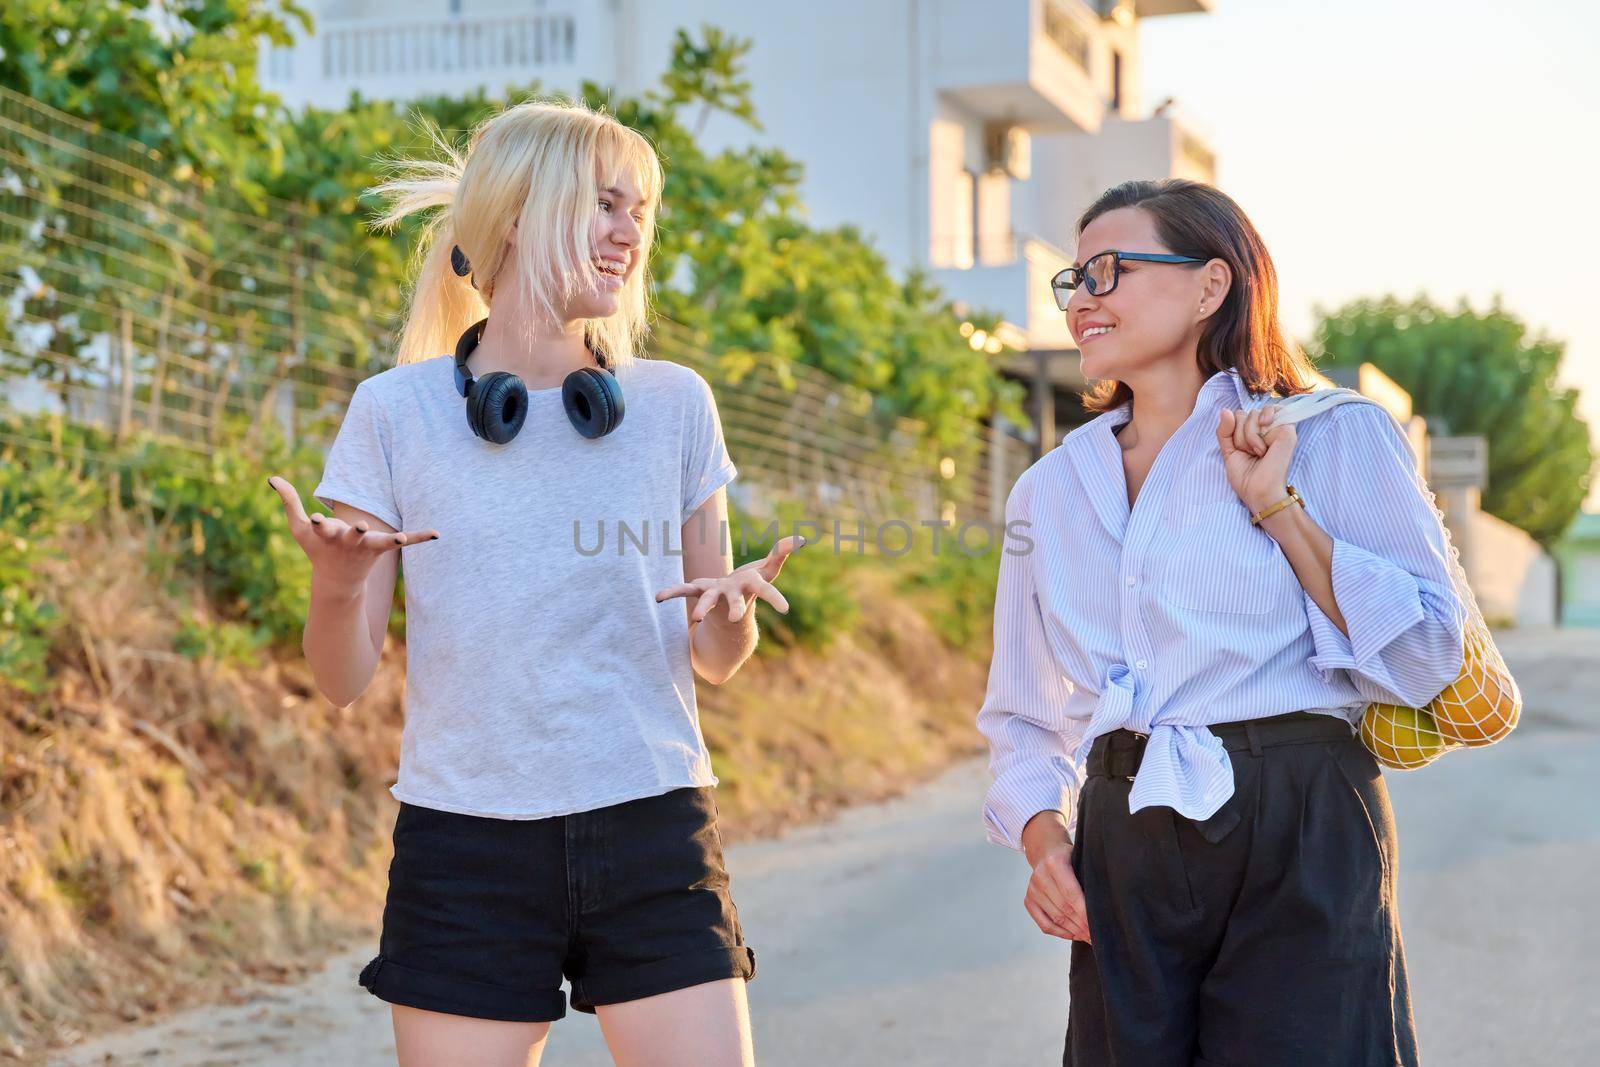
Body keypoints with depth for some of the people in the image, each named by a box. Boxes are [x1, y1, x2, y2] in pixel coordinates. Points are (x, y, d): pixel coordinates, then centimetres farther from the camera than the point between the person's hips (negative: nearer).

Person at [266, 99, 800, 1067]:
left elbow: (715, 660, 11)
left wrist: (732, 610, -11)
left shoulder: (675, 404, 6)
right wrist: (335, 584, -20)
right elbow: (345, 681, 1)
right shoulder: (396, 411, 1)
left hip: (653, 837, 1)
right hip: (466, 843, -1)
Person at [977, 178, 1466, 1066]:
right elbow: (1024, 712, 18)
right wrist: (1043, 834, -1)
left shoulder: (1333, 437, 1)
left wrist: (1278, 508, -10)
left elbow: (1426, 661, -6)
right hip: (1122, 853, 4)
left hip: (1300, 837, -4)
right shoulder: (1050, 489, 14)